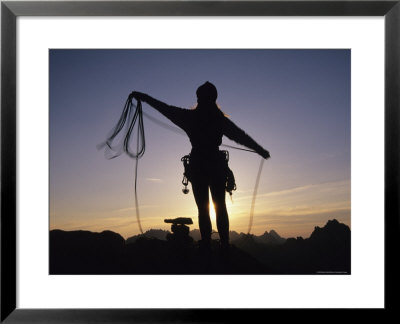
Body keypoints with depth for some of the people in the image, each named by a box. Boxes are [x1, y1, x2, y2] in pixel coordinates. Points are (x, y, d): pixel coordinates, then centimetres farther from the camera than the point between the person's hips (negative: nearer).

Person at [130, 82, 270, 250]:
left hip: (197, 165, -1)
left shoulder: (190, 116, 0)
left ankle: (206, 245, -1)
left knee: (203, 208, 2)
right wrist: (261, 150, 23)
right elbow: (241, 136, 10)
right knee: (220, 206, 7)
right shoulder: (220, 119, 3)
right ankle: (225, 245, 3)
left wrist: (142, 96, 19)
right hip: (217, 164, 1)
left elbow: (165, 108, 7)